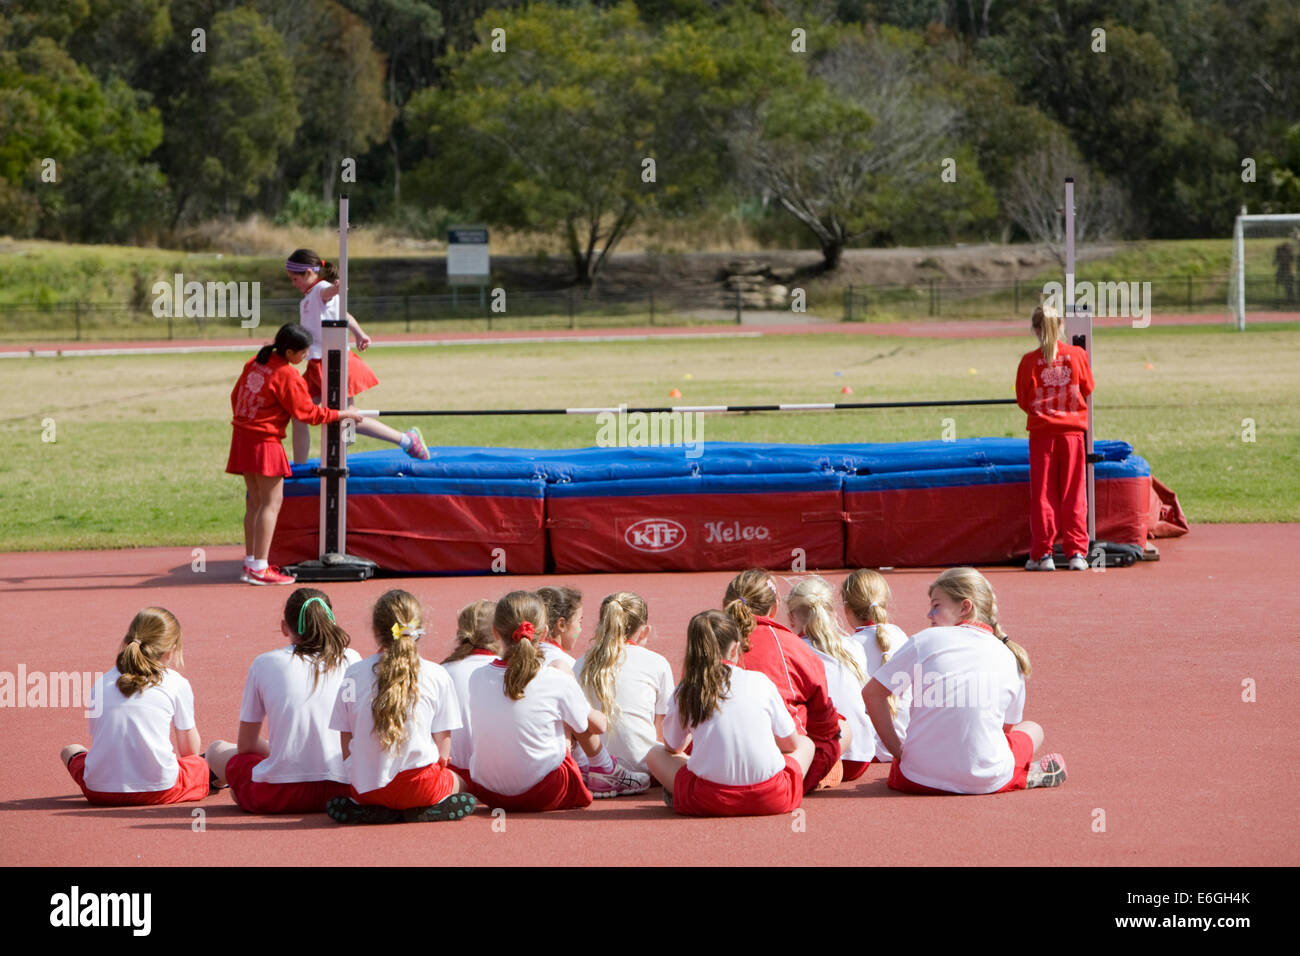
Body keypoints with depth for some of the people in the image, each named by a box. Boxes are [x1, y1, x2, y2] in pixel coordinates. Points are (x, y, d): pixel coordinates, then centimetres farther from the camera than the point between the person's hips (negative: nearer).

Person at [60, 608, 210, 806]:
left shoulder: (102, 683, 13)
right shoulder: (177, 683, 4)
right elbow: (189, 751, 13)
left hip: (101, 792, 0)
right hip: (159, 789, 0)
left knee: (71, 750, 31)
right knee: (201, 765, 30)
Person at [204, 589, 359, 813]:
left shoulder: (264, 664, 3)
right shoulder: (350, 660, 6)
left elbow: (245, 745, 9)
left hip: (278, 796, -1)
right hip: (339, 790, 1)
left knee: (217, 750, 27)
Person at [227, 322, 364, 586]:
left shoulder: (256, 363, 8)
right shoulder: (287, 375, -16)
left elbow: (236, 396, 17)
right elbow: (307, 413, -10)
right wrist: (342, 414, 0)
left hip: (242, 437, 9)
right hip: (265, 442, -9)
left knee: (255, 502, 14)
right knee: (271, 502, -5)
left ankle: (250, 563, 17)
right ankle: (260, 569, -8)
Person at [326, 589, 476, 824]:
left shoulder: (353, 675, 2)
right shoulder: (437, 676, -3)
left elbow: (346, 748, 5)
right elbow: (443, 751, -1)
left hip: (366, 787, 2)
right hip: (418, 784, -2)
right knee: (458, 783, 32)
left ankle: (373, 811, 3)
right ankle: (421, 811, 1)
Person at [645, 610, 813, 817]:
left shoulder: (684, 693, 4)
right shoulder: (760, 681, 5)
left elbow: (673, 747, 20)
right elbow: (790, 743, 16)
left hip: (710, 803, 0)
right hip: (771, 800, 0)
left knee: (655, 754, 24)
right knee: (806, 743, 28)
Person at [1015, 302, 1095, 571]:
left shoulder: (1029, 361, -7)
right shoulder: (1077, 355, -3)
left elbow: (1023, 400, 0)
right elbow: (1087, 390, 9)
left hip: (1041, 431, -1)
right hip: (1073, 430, 1)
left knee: (1042, 494, 5)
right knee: (1073, 495, 6)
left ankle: (1043, 553, 4)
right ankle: (1077, 552, 4)